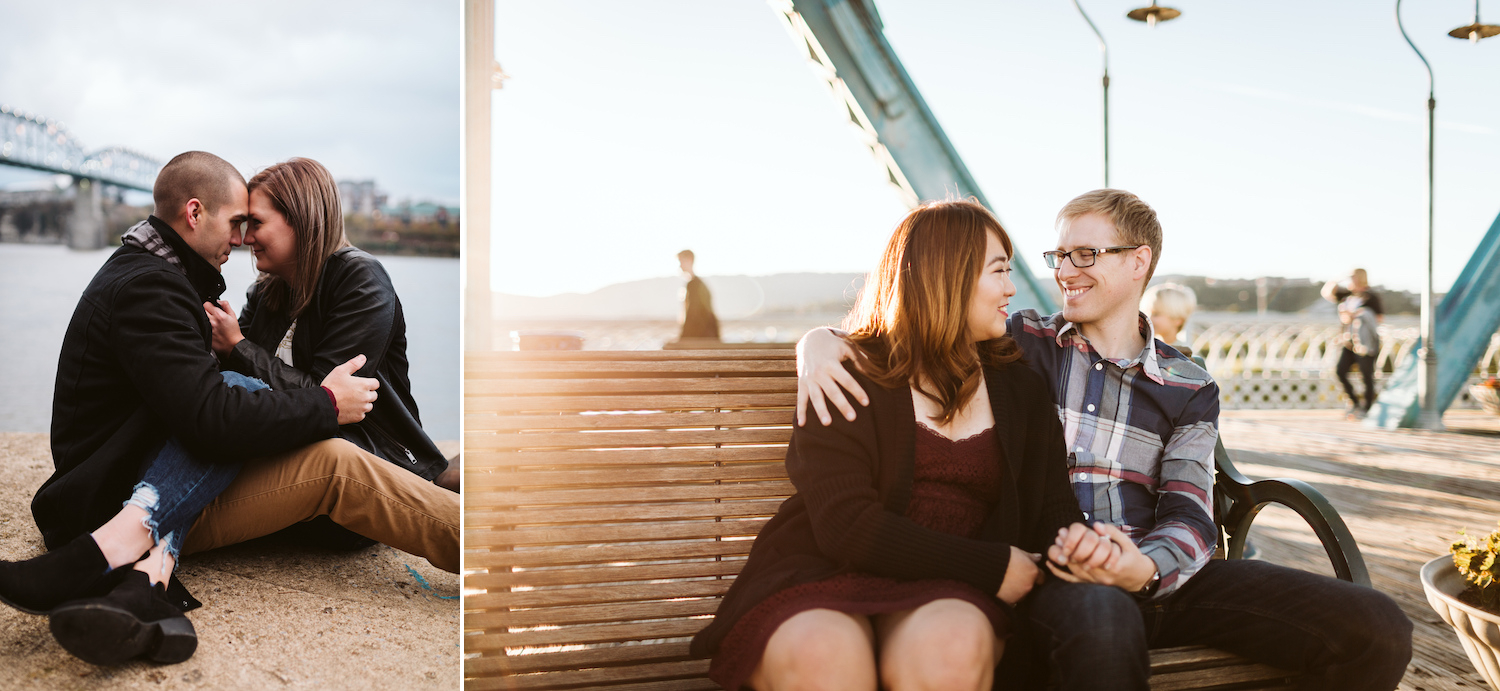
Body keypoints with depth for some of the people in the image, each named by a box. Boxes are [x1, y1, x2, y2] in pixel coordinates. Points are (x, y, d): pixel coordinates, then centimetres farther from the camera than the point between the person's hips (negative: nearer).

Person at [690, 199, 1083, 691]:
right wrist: (992, 566, -13)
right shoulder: (848, 377, 0)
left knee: (951, 645, -35)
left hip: (949, 593, 3)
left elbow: (1052, 507, 12)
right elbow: (845, 525, -12)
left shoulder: (1021, 387, 17)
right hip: (824, 577, -3)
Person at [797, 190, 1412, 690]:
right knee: (1101, 619, -42)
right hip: (1052, 576, -3)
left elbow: (1189, 518, 4)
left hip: (1156, 575, 3)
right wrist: (821, 340, -10)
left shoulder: (1189, 389, 15)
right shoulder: (1021, 344, 12)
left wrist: (1140, 567, -20)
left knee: (1377, 629, -15)